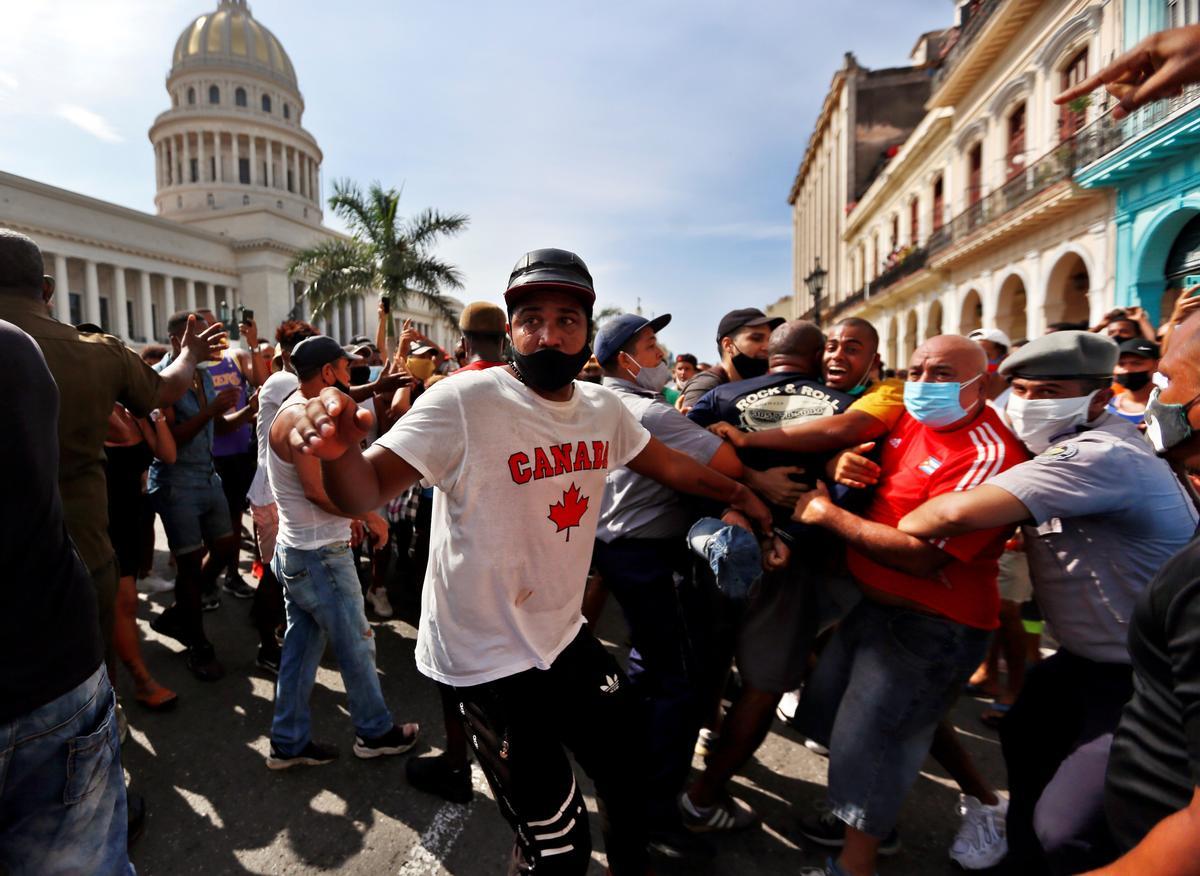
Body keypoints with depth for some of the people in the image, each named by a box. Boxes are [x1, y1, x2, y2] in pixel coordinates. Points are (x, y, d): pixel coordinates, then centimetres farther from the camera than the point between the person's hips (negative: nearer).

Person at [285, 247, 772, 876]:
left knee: (628, 772, 24)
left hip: (565, 635, 6)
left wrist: (740, 494, 18)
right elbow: (365, 491, -23)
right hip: (487, 658, -6)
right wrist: (337, 448, -44)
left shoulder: (603, 409, -2)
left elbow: (669, 465, 13)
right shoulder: (462, 403, -21)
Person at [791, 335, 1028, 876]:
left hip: (929, 625, -9)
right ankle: (866, 818, 44)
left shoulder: (989, 454, -23)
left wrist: (827, 514, -21)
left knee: (867, 742, 1)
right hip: (873, 603, 9)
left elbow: (924, 555, -29)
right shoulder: (909, 419, 2)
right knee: (827, 710, 21)